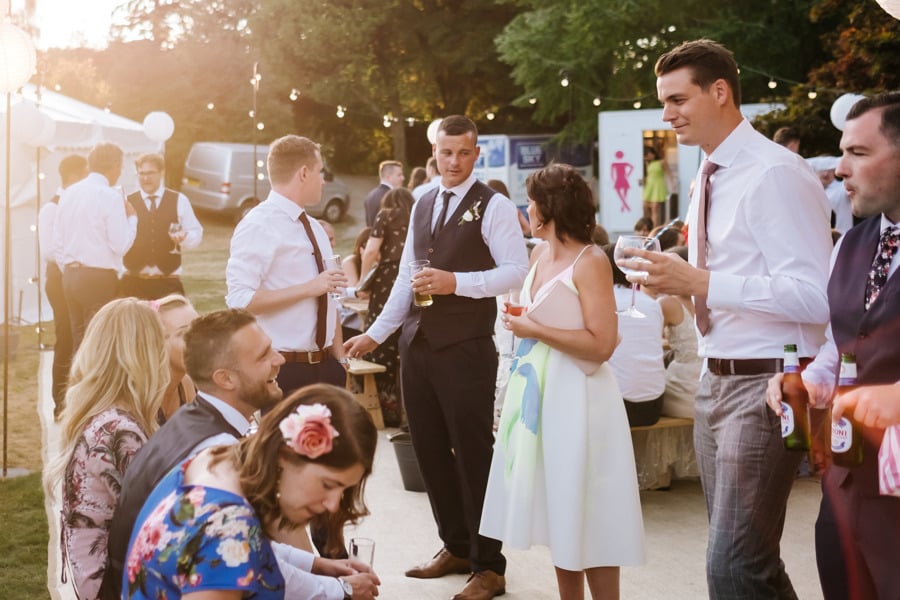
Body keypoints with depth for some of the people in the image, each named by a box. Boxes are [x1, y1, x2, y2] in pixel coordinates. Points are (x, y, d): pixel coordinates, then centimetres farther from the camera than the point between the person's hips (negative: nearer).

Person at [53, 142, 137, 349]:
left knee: (79, 341, 14)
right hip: (100, 278, -7)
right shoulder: (110, 196, -12)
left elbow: (57, 242, 12)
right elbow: (121, 245, -14)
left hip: (70, 275, 7)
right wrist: (132, 217, 0)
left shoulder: (68, 193, 9)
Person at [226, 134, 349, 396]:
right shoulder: (258, 225, -12)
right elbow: (239, 300, -21)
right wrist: (309, 288, -21)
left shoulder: (314, 228, 15)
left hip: (325, 367, 8)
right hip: (280, 371, -8)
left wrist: (339, 359, 8)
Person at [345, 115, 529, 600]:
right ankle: (456, 547, 29)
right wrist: (375, 333, 14)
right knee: (429, 449, 13)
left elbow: (516, 270, -14)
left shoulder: (493, 206, -5)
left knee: (474, 454, 0)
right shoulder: (422, 206, 16)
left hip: (466, 349, -7)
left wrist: (456, 282, -22)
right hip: (418, 344, 7)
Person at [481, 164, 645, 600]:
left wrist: (534, 330, -18)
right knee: (559, 512, 14)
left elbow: (602, 345, -22)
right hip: (538, 391, 8)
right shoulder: (540, 254, 9)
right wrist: (519, 322, 6)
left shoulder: (590, 261, -15)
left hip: (575, 397, -8)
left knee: (586, 515, -1)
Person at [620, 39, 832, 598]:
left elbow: (815, 296, -23)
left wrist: (699, 281, -25)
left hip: (765, 384, -9)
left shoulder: (775, 174, -15)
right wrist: (677, 281, 3)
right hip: (716, 380, 9)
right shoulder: (710, 178, 13)